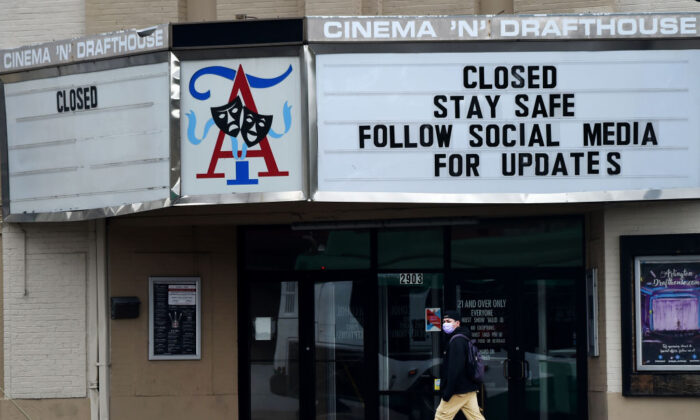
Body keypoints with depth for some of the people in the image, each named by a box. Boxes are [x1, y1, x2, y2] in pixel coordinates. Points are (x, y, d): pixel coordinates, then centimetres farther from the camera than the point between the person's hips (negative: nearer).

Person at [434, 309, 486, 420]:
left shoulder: (456, 341, -14)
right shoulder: (464, 339, 19)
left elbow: (455, 368, -22)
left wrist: (447, 392, -21)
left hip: (458, 391, -10)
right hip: (469, 389, 10)